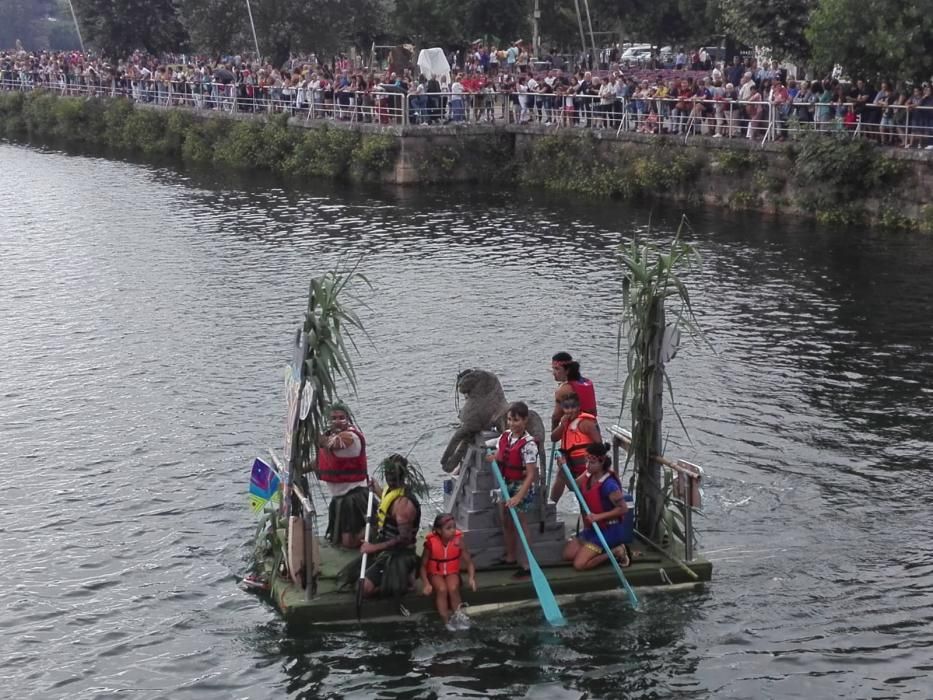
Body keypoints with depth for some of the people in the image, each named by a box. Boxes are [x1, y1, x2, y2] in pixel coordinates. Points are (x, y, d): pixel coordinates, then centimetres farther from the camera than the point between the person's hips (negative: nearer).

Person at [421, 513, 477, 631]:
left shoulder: (458, 540, -16)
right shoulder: (431, 543, -19)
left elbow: (469, 562, -11)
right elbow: (423, 565, -10)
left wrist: (471, 578, -29)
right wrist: (426, 583, -24)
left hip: (452, 572, 1)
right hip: (435, 573, -1)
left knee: (453, 588, -29)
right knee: (442, 589, -30)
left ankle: (457, 615, -10)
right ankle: (446, 619, -18)